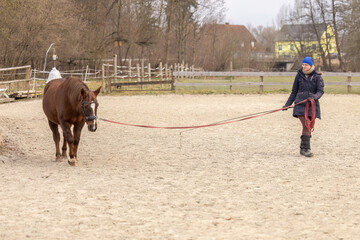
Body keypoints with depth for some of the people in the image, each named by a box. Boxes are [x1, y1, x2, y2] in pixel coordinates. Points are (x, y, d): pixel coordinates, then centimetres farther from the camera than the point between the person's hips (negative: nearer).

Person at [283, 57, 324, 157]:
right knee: (306, 126, -14)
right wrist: (287, 104, 12)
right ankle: (306, 149, -12)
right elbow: (294, 92, 15)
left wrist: (314, 97, -27)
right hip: (300, 104, 0)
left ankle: (303, 148, 15)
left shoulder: (317, 77, 3)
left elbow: (320, 91, -6)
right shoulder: (299, 75, 8)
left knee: (309, 127, 3)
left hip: (312, 105, 1)